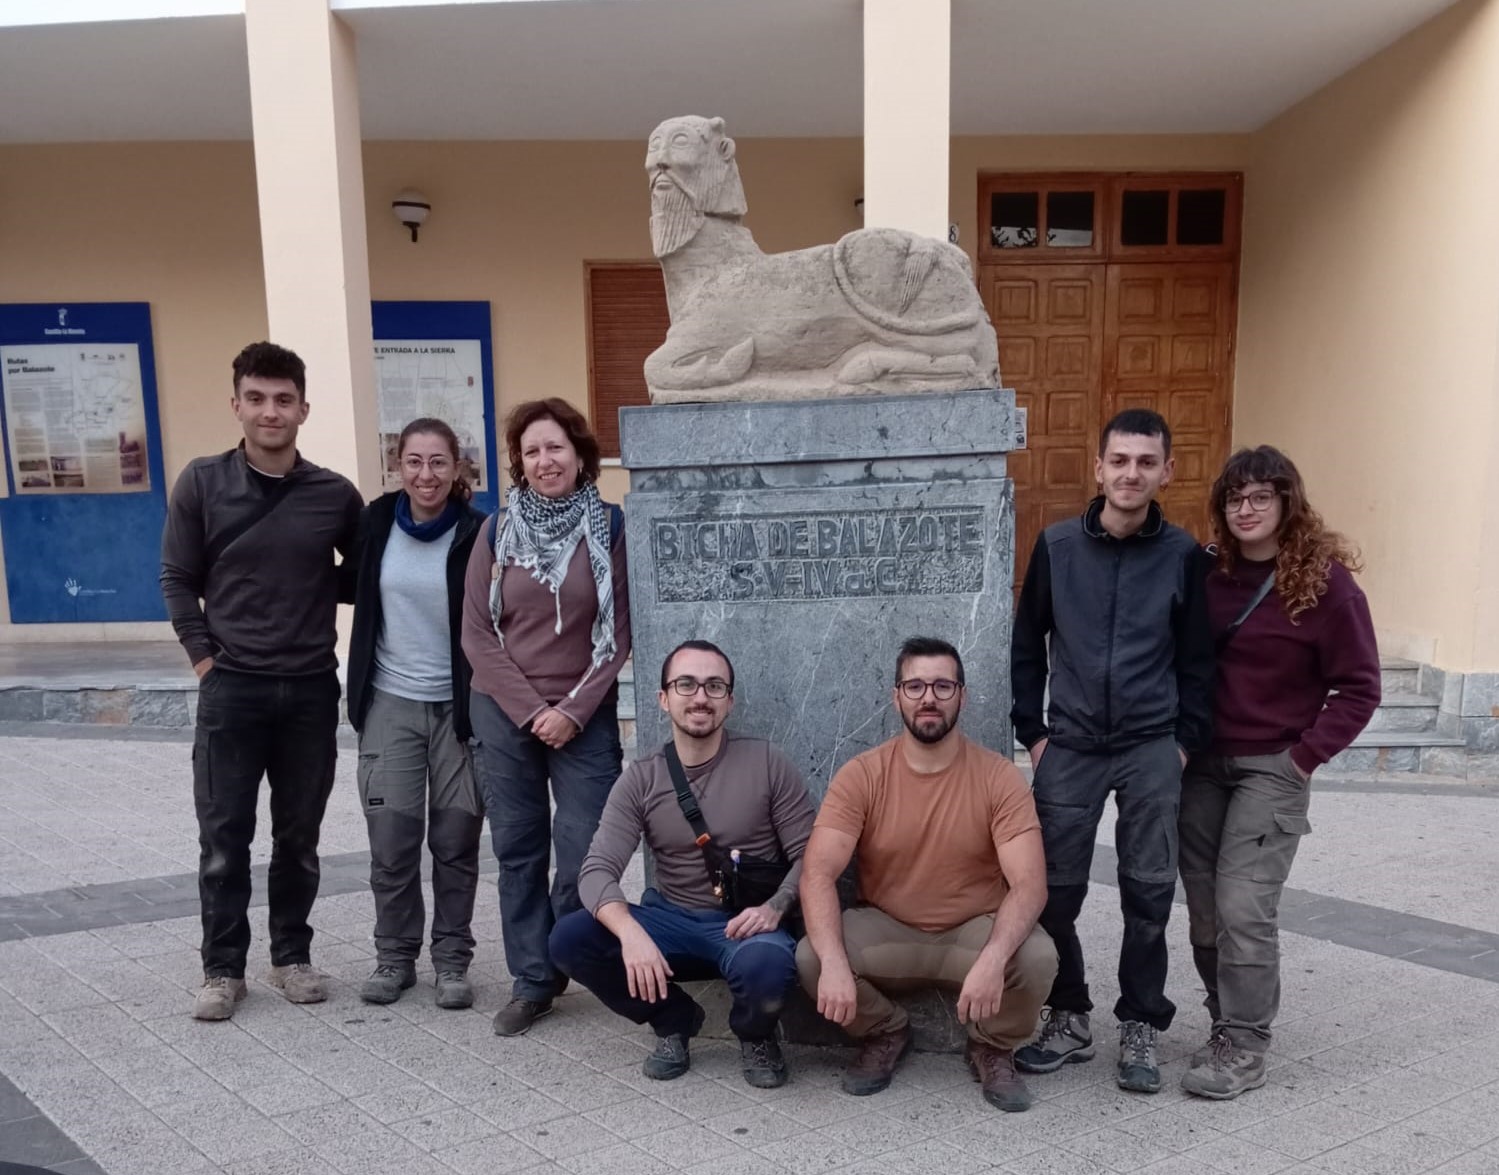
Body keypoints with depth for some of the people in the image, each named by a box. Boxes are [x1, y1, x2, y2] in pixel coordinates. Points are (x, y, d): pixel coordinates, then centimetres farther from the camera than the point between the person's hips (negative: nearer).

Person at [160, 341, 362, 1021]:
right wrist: (203, 655, -5)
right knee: (224, 838, 4)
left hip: (311, 689, 1)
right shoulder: (202, 483, -2)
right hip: (230, 687, -1)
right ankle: (222, 968, 19)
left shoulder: (336, 494, 0)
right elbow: (177, 579, 2)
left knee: (299, 835, 11)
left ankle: (292, 956, 26)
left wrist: (318, 595, -2)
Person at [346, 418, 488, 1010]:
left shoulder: (476, 533, -10)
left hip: (458, 706, -2)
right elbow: (352, 587, 17)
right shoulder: (376, 521, 0)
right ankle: (394, 956, 22)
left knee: (456, 840, 6)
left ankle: (452, 960, 21)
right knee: (391, 841, 4)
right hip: (390, 703, 2)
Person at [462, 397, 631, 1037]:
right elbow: (477, 634, 1)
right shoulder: (497, 531, 2)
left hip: (585, 716, -1)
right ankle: (533, 980, 18)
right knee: (518, 848, 6)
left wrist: (572, 711, -9)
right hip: (504, 713, 2)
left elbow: (618, 634, -3)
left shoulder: (610, 527, -3)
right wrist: (530, 709, -7)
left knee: (586, 850, -5)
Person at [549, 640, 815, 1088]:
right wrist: (631, 933, -32)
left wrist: (774, 908, -26)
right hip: (671, 921, 3)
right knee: (568, 939, -20)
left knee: (767, 965, -37)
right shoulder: (640, 780, -2)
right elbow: (597, 870, -11)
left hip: (745, 924, -2)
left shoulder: (766, 763, -6)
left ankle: (755, 1034, 3)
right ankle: (674, 1020, 6)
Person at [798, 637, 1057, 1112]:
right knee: (811, 956, -27)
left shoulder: (999, 776, -12)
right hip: (885, 932, 1)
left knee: (1037, 957, -31)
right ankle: (885, 1033, 7)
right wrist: (834, 962, -36)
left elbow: (1029, 884, -19)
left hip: (974, 932, 0)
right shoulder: (861, 775, -11)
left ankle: (993, 1047, 5)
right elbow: (818, 872, -19)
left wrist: (993, 958, -38)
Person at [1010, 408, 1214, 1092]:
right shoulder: (1057, 546, 0)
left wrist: (1186, 740, -1)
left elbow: (1198, 658, 4)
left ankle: (1140, 1030, 20)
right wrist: (1033, 731, 2)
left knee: (1149, 892, 5)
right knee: (1056, 889, 4)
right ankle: (1068, 1019, 22)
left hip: (1152, 751, 0)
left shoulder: (1183, 555, -1)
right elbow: (1026, 645, 6)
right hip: (1069, 747, 1)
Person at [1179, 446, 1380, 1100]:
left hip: (1273, 768, -5)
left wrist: (1306, 755, -10)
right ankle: (1228, 1021, 25)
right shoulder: (1212, 575, 5)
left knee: (1243, 906, -10)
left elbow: (1359, 688, -6)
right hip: (1204, 762, 5)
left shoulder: (1327, 584, -9)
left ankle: (1244, 1050, 3)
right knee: (1204, 906, 8)